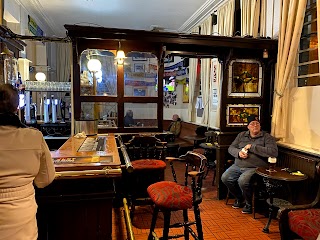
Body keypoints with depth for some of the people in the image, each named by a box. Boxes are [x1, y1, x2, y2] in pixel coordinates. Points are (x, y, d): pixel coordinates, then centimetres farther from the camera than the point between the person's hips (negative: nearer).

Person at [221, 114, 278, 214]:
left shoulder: (267, 137, -1)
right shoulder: (241, 135, 15)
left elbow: (274, 152, -17)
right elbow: (231, 148, 15)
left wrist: (252, 147, -17)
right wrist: (238, 152, -10)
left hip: (255, 168, -5)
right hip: (237, 166, 6)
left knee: (242, 181, -31)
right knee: (225, 178, -14)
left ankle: (249, 204, -1)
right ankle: (239, 198, 13)